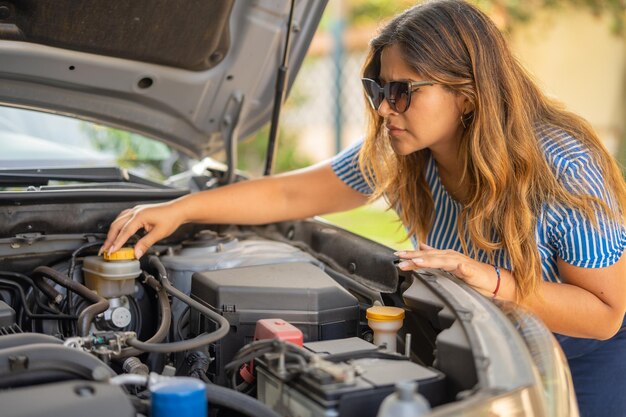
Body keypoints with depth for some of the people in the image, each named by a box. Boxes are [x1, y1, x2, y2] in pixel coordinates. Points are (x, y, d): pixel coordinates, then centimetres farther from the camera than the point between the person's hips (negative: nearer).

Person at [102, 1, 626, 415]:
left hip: (583, 357, -4)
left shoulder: (564, 171, -32)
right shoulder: (392, 153, -17)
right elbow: (291, 194, -12)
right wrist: (180, 209, -20)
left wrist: (490, 281, -41)